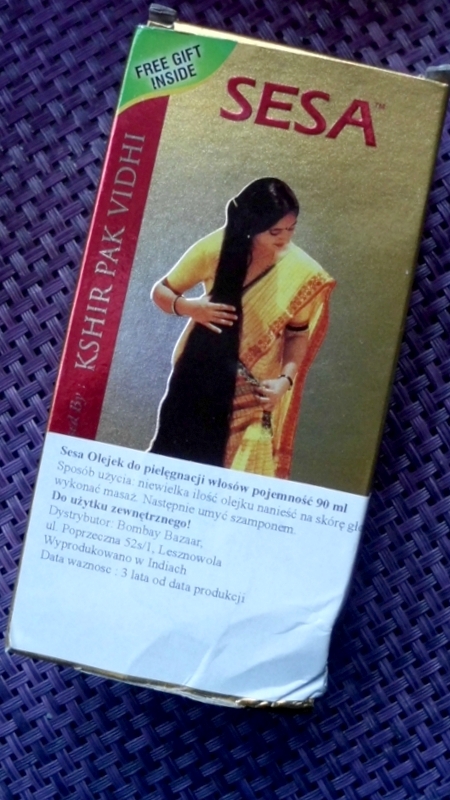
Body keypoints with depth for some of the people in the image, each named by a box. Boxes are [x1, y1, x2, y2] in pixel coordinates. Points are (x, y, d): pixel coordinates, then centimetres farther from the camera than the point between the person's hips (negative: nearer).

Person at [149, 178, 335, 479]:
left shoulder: (303, 273, -14)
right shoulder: (216, 248, -14)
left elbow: (298, 333, 0)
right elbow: (160, 291, -4)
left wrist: (286, 379, -15)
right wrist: (189, 307, -24)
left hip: (252, 394, 0)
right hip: (198, 377, 1)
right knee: (176, 457, 14)